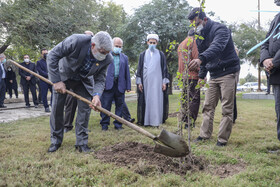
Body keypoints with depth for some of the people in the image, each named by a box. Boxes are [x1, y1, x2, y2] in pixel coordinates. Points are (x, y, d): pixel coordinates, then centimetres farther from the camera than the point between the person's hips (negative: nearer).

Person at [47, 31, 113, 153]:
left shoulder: (107, 59, -25)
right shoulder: (76, 41, -36)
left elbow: (100, 79, -15)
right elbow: (52, 56, -28)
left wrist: (96, 95, -36)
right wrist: (56, 81, -30)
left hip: (84, 81, 2)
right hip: (63, 76, -2)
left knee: (85, 109, -6)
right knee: (57, 108, 2)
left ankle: (81, 142, 7)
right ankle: (55, 141, 18)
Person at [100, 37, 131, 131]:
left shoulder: (124, 57, 16)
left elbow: (127, 73, 14)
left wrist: (128, 86, 7)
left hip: (120, 85, 3)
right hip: (108, 84, -2)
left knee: (119, 105, 6)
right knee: (106, 105, -1)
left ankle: (118, 124, 14)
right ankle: (104, 124, 8)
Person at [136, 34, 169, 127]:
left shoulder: (161, 55, 8)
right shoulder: (143, 55, 10)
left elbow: (164, 69, 7)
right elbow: (139, 69, 9)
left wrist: (164, 82, -1)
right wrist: (139, 82, 2)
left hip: (157, 81, -1)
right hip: (146, 81, 1)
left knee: (157, 100, -3)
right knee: (146, 100, -1)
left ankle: (156, 120, 2)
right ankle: (146, 120, 3)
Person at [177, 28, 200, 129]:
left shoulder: (181, 44, 22)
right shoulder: (193, 42, -5)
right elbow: (196, 58, -14)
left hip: (183, 75, 9)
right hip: (192, 75, -9)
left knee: (185, 98, 13)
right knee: (194, 99, -7)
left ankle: (184, 120, 17)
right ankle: (190, 122, -9)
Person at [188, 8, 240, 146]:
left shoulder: (220, 29, -16)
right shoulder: (200, 36, 10)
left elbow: (217, 47, -37)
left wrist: (201, 59, -54)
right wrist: (201, 75, 12)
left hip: (228, 72, -8)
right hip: (214, 75, 8)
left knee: (227, 108, -4)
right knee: (208, 106, 8)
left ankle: (222, 139, 2)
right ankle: (205, 134, 16)